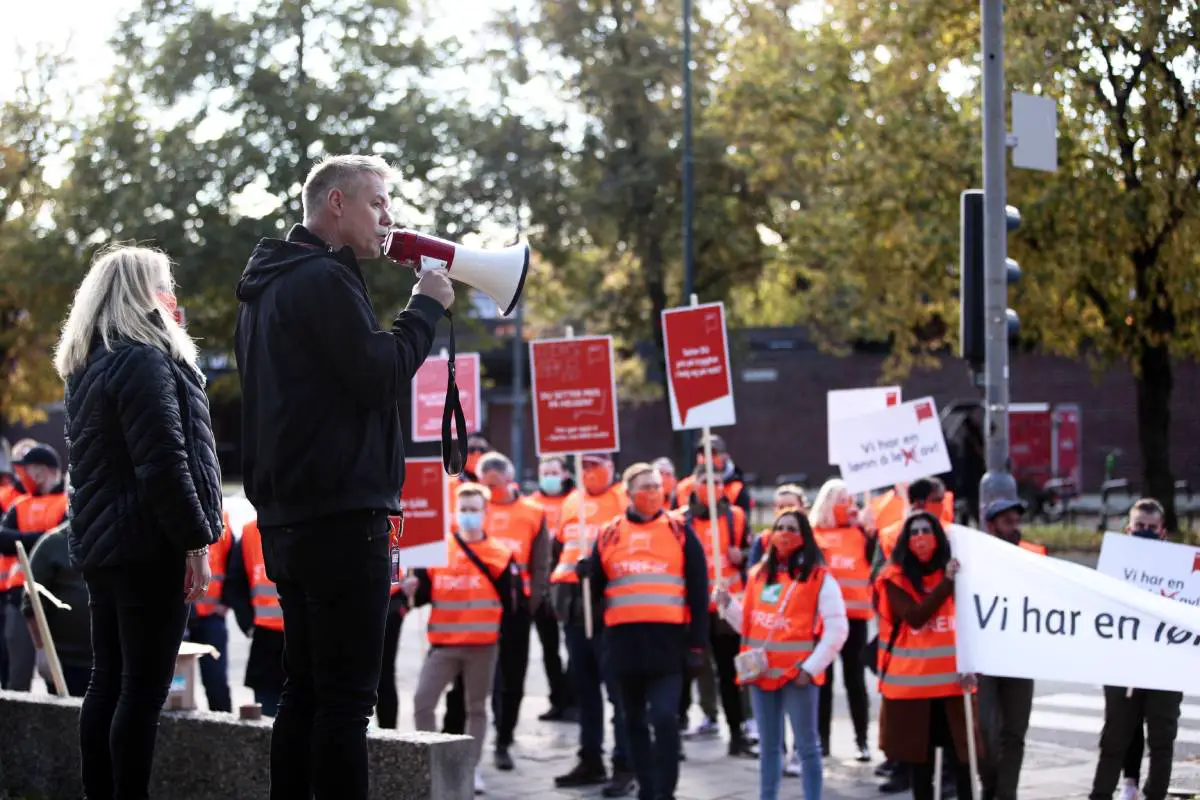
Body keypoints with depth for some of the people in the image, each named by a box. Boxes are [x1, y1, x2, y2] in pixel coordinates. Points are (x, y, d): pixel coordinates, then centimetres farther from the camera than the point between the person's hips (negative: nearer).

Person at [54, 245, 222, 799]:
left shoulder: (88, 367, 18)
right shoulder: (144, 361, -13)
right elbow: (163, 462, -19)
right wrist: (196, 540, -16)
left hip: (99, 545, 10)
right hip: (149, 546, -9)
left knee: (108, 681, 11)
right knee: (143, 686, -8)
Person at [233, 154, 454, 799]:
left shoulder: (268, 285, 20)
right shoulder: (324, 280, -11)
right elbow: (379, 376, -16)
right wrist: (425, 306, -6)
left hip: (288, 519, 10)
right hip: (341, 516, -10)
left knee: (305, 691, 13)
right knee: (346, 698, -9)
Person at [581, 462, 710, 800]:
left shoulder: (679, 531, 3)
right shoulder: (609, 534, 9)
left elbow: (698, 590, 2)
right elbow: (595, 587, 16)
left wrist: (697, 641, -3)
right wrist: (585, 575, -7)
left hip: (668, 639, -3)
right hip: (623, 639, 3)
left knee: (664, 718, -12)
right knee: (634, 721, 10)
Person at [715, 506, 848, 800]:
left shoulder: (819, 577, -5)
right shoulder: (758, 574, 11)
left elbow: (836, 630, -8)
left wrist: (811, 668, -13)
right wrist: (727, 604, -2)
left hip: (797, 674, -5)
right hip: (762, 673, 5)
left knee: (807, 746, -1)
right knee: (769, 747, 13)